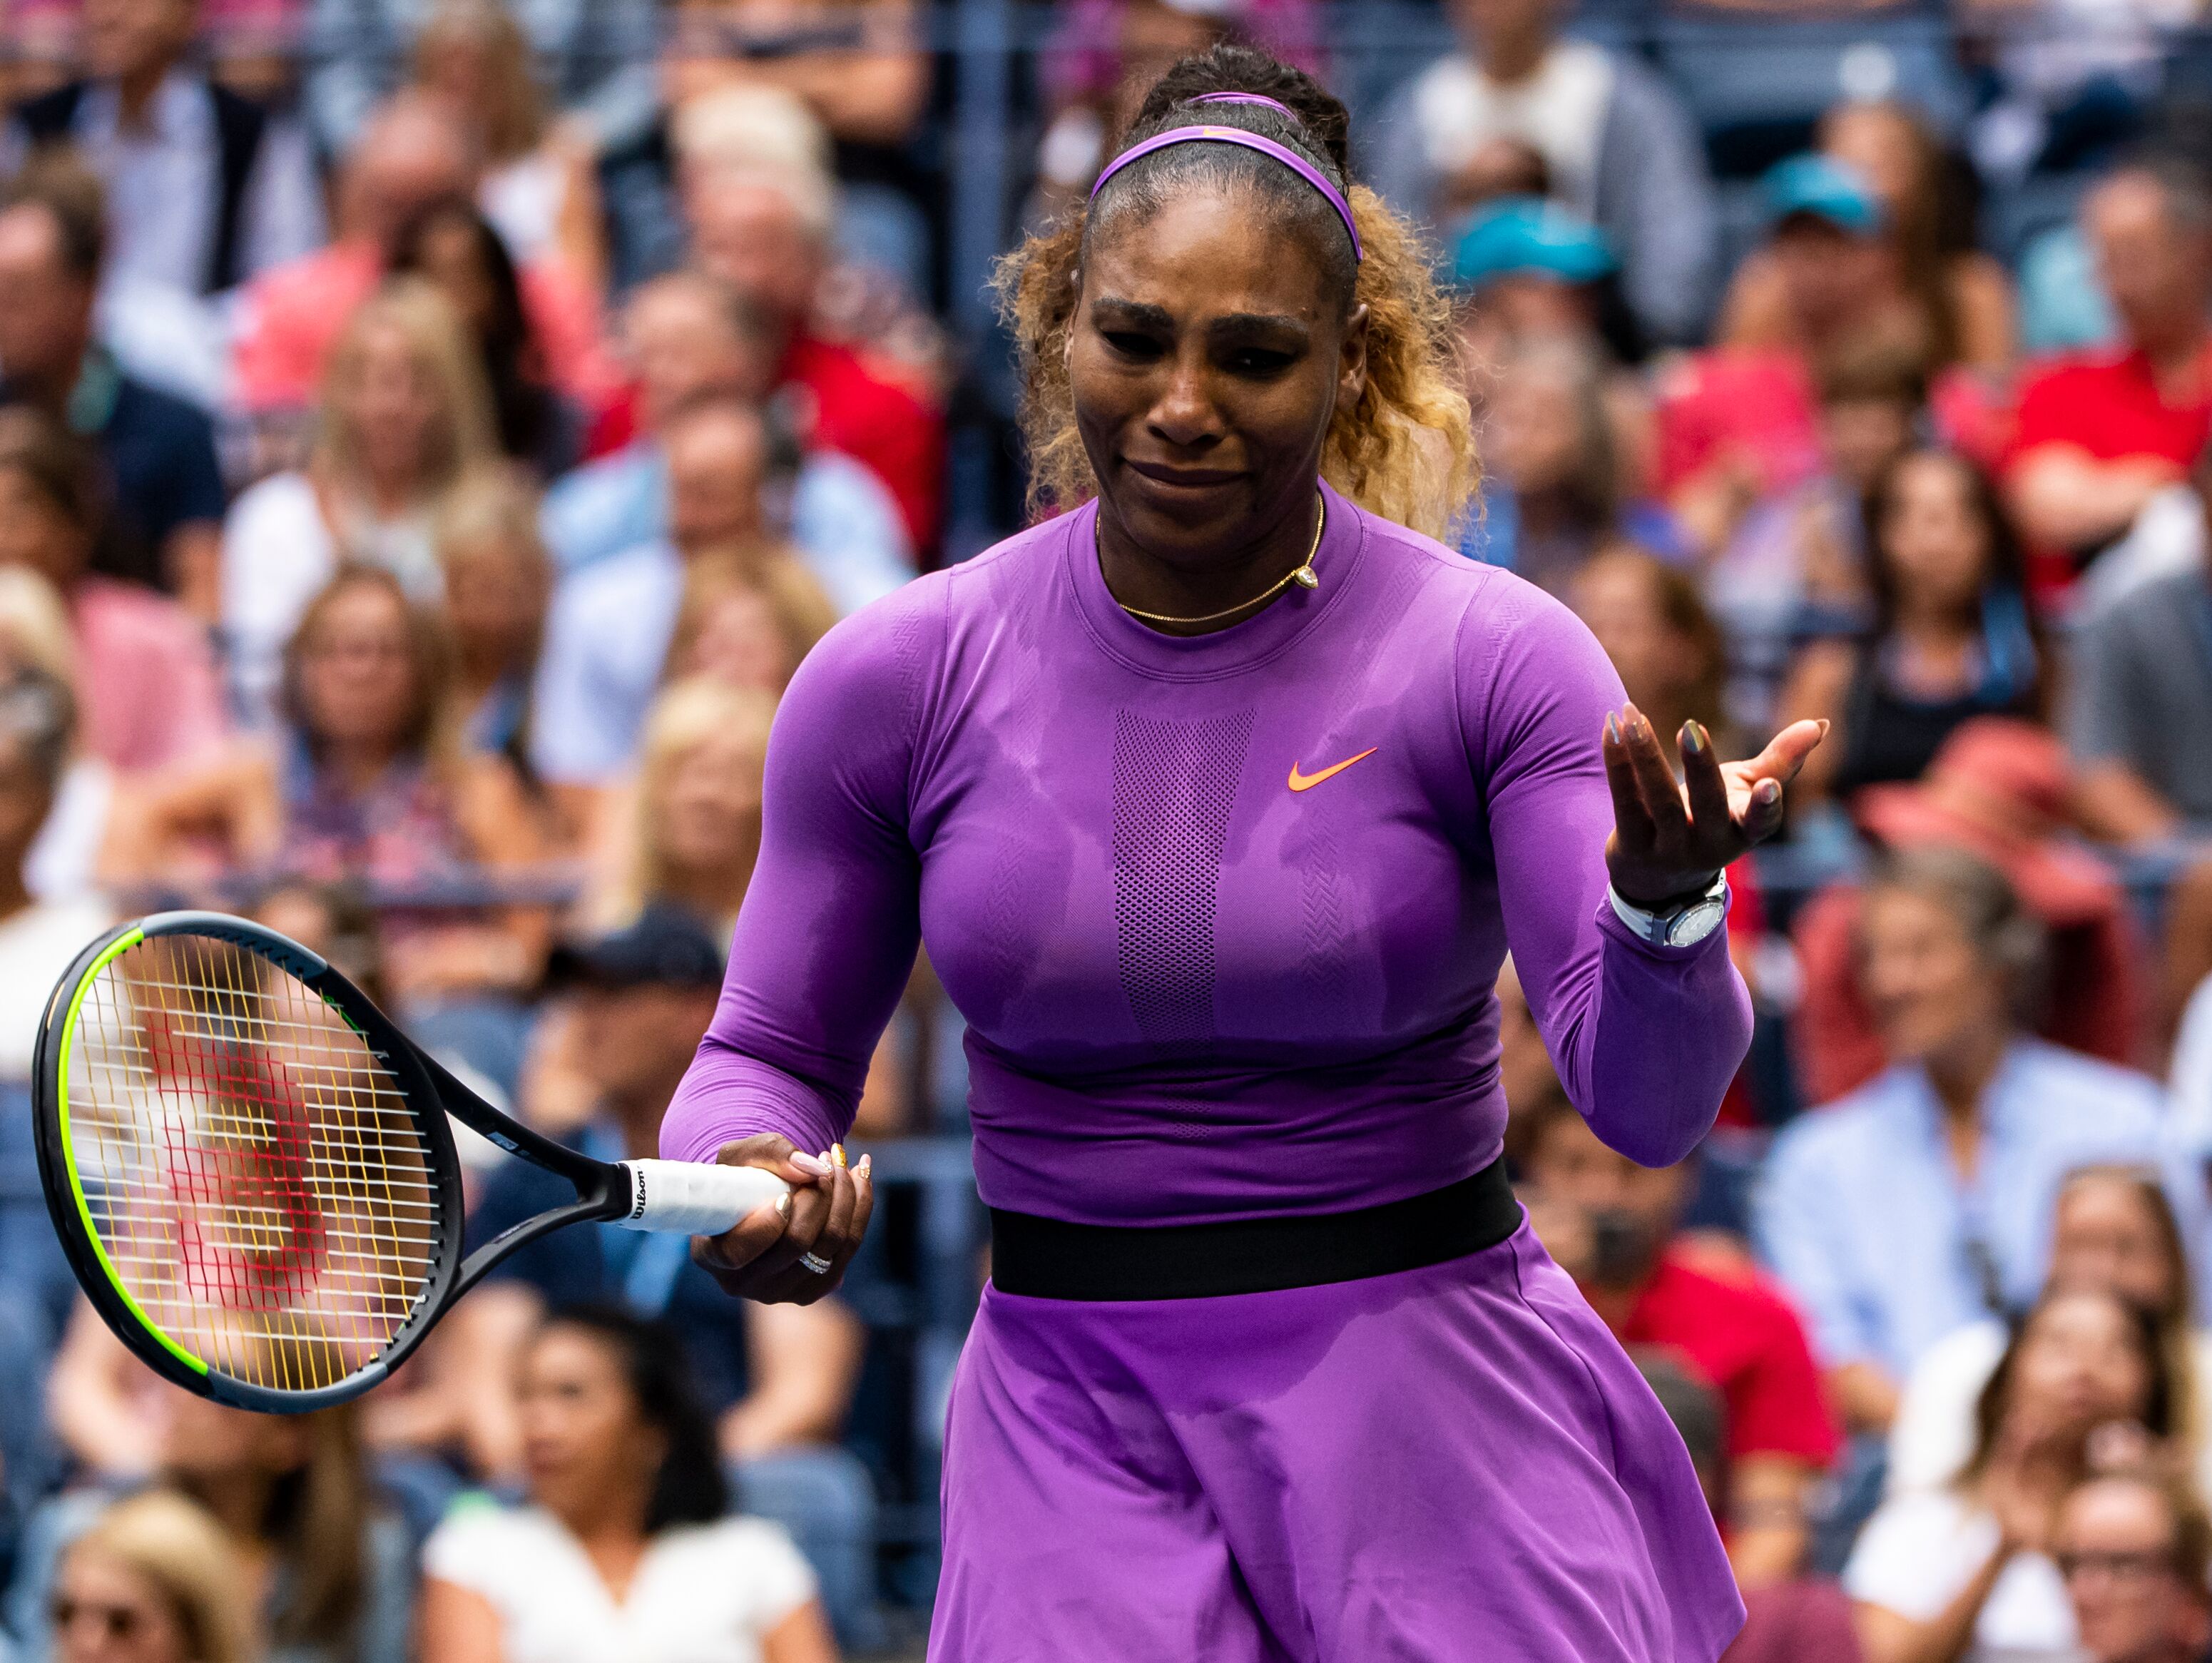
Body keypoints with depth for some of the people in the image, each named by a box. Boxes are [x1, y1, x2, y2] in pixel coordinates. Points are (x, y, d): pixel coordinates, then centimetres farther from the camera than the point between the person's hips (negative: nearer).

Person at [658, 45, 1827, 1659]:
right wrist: (748, 1171, -14)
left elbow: (1647, 1098, -14)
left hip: (1434, 1390, -1)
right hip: (1077, 1396, 1)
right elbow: (771, 1051, 9)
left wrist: (1664, 903, -34)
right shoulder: (898, 677, -2)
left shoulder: (1491, 656, -7)